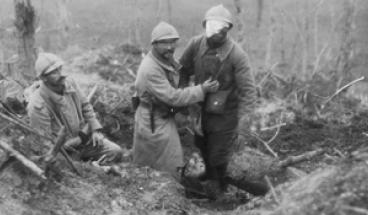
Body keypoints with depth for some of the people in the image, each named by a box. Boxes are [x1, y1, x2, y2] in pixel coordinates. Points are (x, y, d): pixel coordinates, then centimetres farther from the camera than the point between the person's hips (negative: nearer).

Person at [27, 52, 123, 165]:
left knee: (116, 152, -9)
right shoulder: (38, 106, -24)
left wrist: (95, 129, 0)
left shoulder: (69, 83, -5)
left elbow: (85, 106, 10)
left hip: (84, 136, 6)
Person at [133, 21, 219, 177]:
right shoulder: (150, 69, -28)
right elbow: (173, 97, -27)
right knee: (167, 169, 1)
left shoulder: (167, 59, 1)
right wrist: (202, 90, -23)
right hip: (153, 122, -8)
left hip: (164, 117, 8)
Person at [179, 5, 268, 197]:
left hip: (224, 114, -5)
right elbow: (184, 70, 0)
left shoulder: (237, 55, -26)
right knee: (201, 145, 27)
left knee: (218, 153, 10)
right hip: (201, 108, 5)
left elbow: (248, 90, -24)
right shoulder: (196, 44, -15)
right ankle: (209, 174, 59)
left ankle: (219, 184, 43)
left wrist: (244, 120, -29)